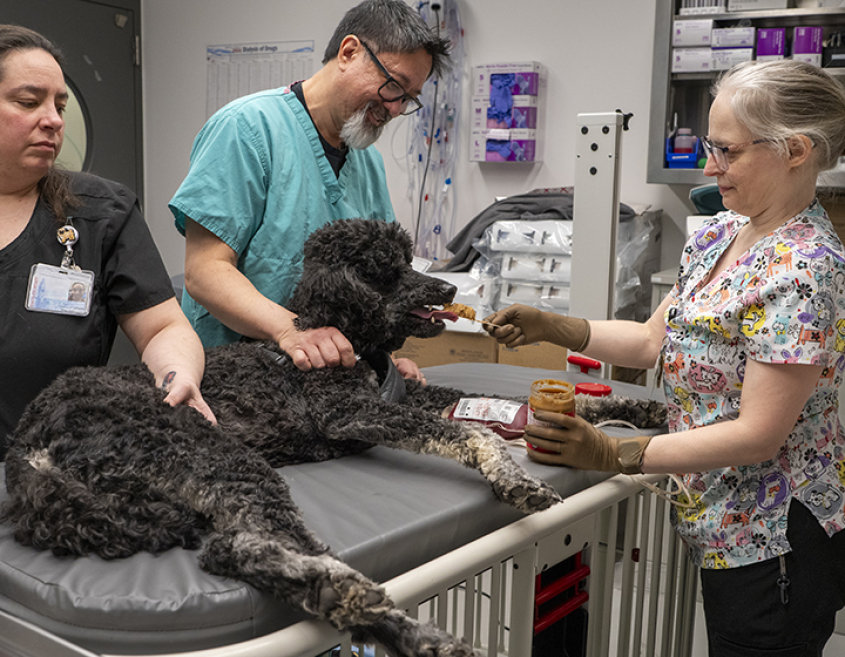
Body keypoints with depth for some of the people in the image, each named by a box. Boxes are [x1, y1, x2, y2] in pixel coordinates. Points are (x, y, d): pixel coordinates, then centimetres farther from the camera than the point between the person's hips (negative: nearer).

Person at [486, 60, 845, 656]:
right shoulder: (720, 234, 4)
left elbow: (758, 434, -25)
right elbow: (655, 340, 10)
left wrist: (614, 455, -27)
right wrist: (550, 327, -3)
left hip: (774, 539, -8)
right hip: (728, 524, 8)